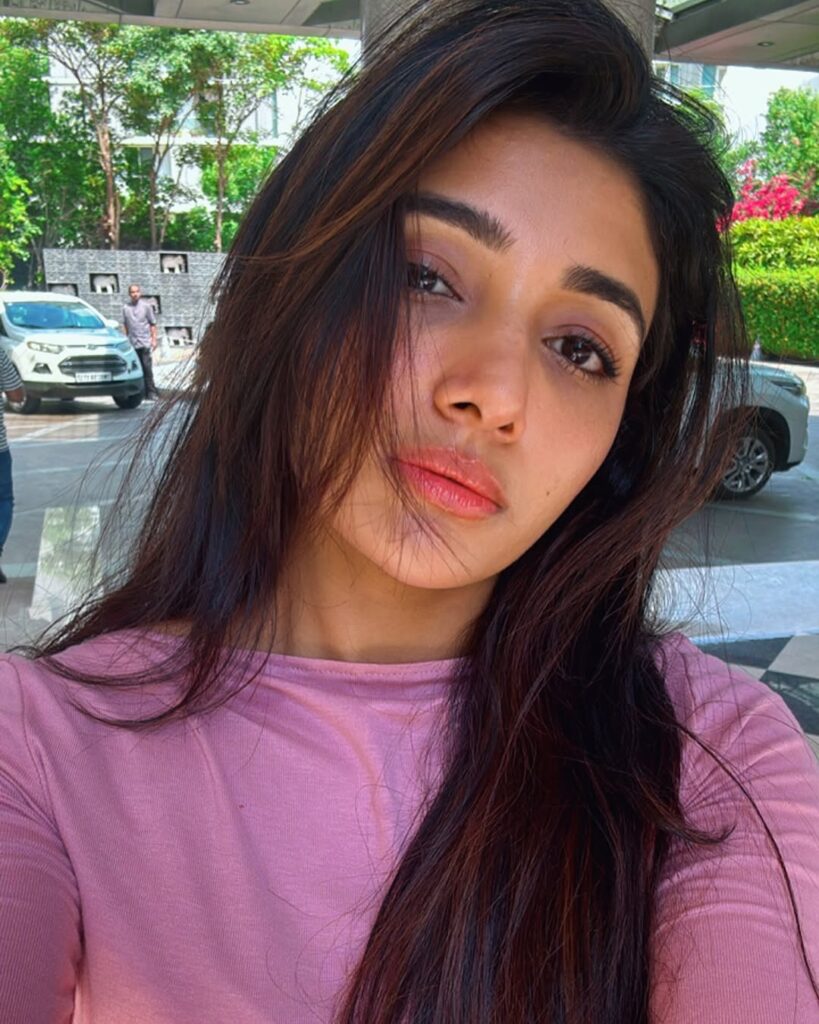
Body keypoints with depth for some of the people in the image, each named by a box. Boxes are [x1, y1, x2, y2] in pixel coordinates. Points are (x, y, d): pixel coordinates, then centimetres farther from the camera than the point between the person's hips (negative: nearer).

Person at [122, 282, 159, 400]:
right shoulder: (126, 308, 8)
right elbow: (125, 325, 14)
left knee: (147, 368, -6)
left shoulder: (146, 305, 2)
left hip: (145, 343, -3)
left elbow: (153, 323, 3)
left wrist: (154, 339, -2)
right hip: (132, 344, 3)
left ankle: (151, 392, -2)